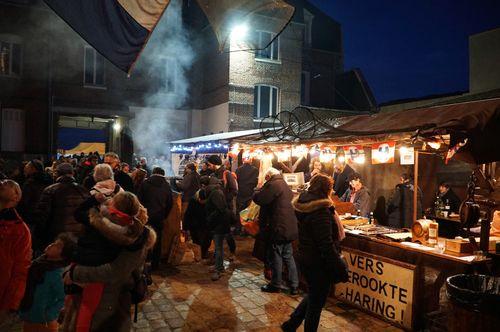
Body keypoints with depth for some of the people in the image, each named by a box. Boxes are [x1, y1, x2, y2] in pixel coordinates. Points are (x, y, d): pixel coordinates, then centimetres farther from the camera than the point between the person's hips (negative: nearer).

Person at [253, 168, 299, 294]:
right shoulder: (285, 185, 15)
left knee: (276, 257, 4)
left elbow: (258, 199, -21)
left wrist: (259, 189, 1)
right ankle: (294, 285, 20)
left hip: (277, 228, -9)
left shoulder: (273, 185, -16)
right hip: (288, 227, 9)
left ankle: (276, 285, 16)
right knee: (288, 256, 15)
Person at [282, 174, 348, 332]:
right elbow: (327, 245, -26)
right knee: (316, 302, 11)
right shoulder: (321, 211, -25)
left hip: (305, 258, 9)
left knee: (313, 296, 27)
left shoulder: (303, 205, 3)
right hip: (318, 263, -9)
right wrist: (340, 270, -20)